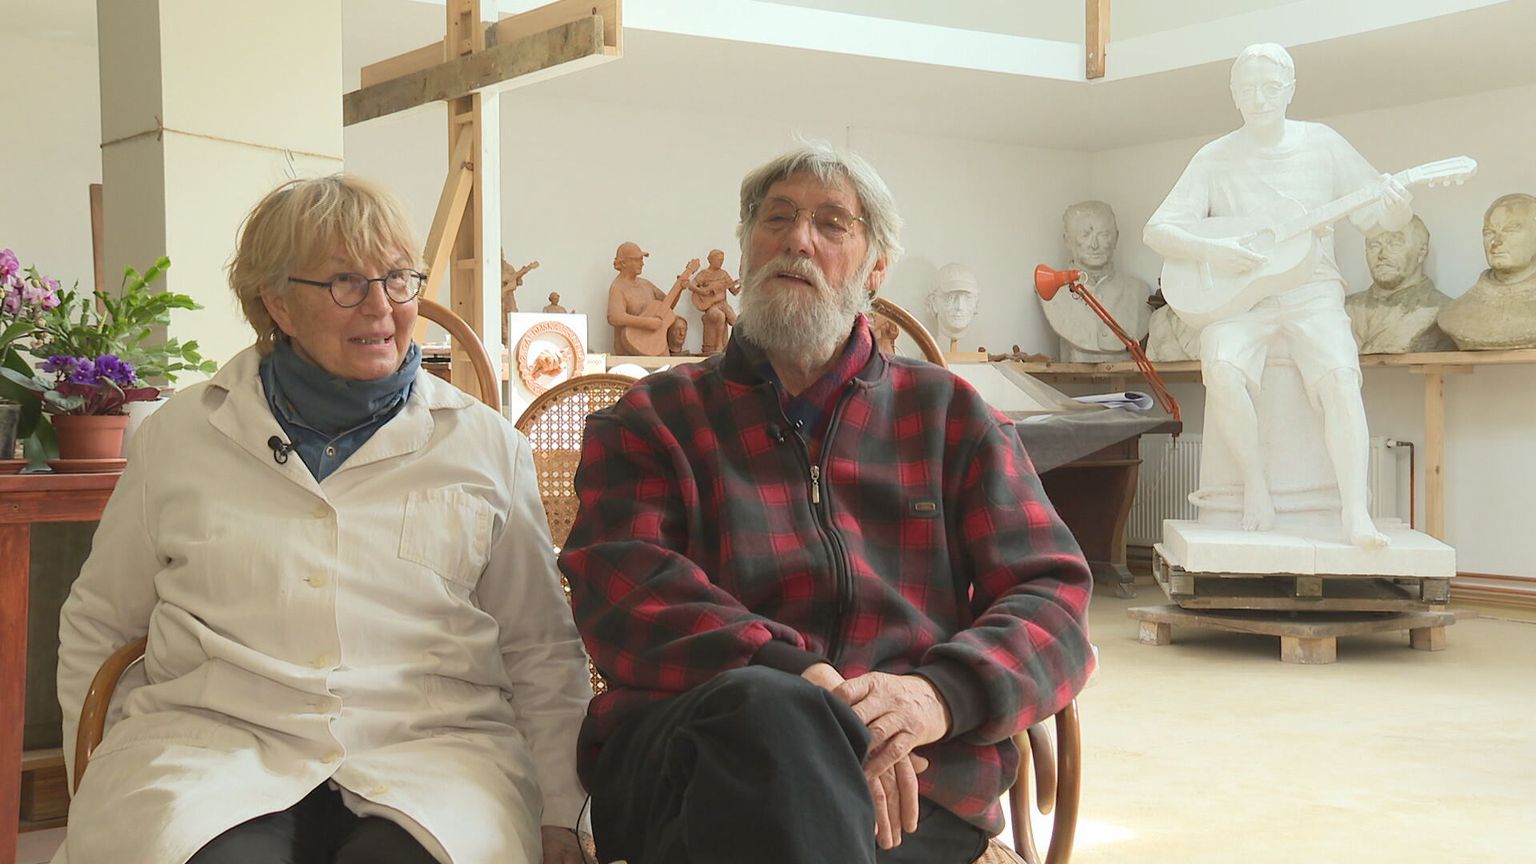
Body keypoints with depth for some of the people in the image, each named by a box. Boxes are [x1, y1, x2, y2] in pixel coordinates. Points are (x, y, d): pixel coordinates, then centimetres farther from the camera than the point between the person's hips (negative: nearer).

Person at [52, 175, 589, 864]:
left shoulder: (488, 446, 12)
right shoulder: (179, 435, 12)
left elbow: (543, 653, 13)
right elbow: (96, 626, 21)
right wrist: (102, 787, 9)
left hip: (427, 750, 0)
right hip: (216, 736, 1)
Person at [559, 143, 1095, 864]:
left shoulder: (951, 416, 22)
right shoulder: (653, 420, 18)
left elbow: (1052, 598, 11)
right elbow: (631, 593, 0)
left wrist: (938, 693, -12)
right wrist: (802, 682, -19)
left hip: (913, 783, 1)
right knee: (763, 708, -37)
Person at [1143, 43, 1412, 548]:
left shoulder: (1322, 144, 7)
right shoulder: (1215, 159, 6)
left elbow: (1387, 219, 9)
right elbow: (1157, 231, 1)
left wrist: (1396, 206, -16)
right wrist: (1210, 250, -17)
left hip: (1310, 290, 0)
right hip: (1238, 293, 0)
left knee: (1339, 374, -29)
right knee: (1222, 366, -32)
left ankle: (1355, 515, -29)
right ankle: (1255, 487, -14)